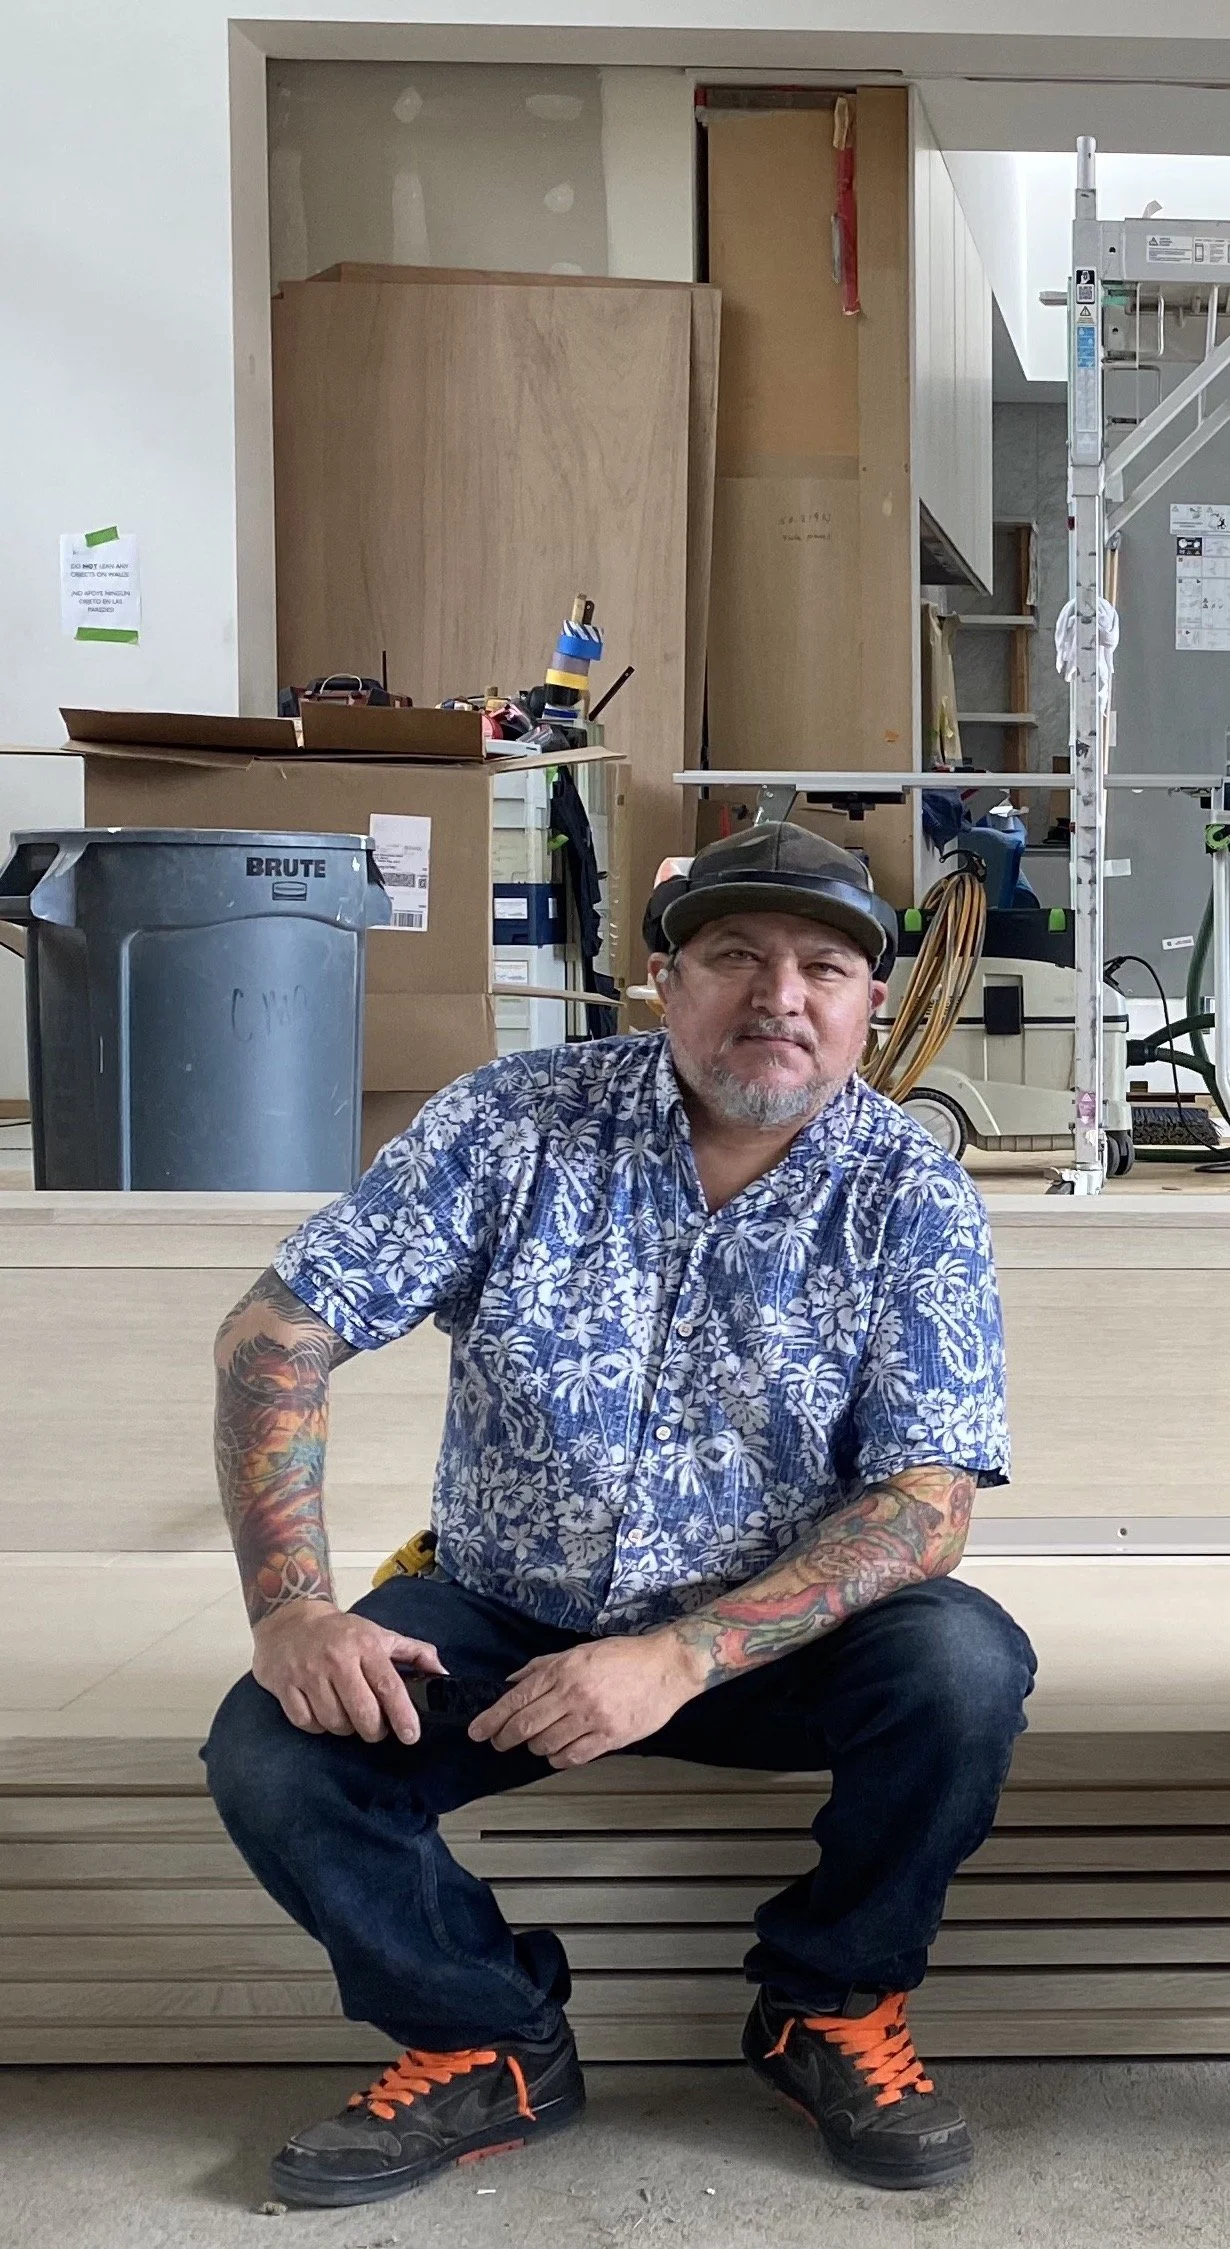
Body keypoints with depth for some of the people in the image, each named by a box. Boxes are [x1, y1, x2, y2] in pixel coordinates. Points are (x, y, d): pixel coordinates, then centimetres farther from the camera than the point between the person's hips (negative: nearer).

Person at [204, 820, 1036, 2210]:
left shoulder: (912, 1200, -10)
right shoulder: (517, 1122, -9)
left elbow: (927, 1502, -17)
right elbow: (277, 1331, -10)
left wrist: (681, 1656, -30)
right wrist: (291, 1603, -22)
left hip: (776, 1634, 0)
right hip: (500, 1615, 1)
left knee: (963, 1666, -28)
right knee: (269, 1752, -22)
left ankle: (832, 2006, 2)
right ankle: (494, 2046, 6)